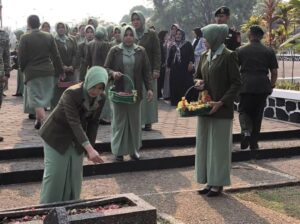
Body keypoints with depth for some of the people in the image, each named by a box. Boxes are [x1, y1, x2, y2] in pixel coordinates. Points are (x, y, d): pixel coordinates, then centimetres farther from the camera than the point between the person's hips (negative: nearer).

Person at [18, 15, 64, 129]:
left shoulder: (25, 38, -9)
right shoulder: (49, 37, 0)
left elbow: (22, 58, -7)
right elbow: (56, 56, 1)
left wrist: (23, 69, 11)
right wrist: (61, 71, 8)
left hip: (32, 72, -3)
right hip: (47, 72, 3)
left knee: (36, 98, 2)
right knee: (44, 97, 17)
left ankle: (43, 121, -14)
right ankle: (39, 120, 26)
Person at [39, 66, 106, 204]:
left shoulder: (101, 98, -14)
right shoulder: (71, 94, -32)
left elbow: (93, 122, -4)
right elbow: (74, 123, -39)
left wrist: (90, 148, -8)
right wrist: (90, 149, -47)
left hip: (77, 139, 5)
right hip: (56, 136, -5)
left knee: (75, 175, 9)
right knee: (54, 174, -1)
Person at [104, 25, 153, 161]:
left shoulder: (141, 51, 3)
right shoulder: (114, 51, 0)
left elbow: (146, 71, 4)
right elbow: (106, 68, 2)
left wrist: (149, 88, -3)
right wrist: (113, 73, -20)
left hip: (135, 92, 1)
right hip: (119, 92, -1)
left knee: (135, 121, 7)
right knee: (119, 121, 5)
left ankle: (133, 149, 19)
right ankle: (119, 151, 14)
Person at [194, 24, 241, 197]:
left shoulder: (228, 56, -11)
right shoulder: (205, 55, 10)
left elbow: (236, 83, -12)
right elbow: (198, 76, 22)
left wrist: (221, 102, -19)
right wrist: (199, 82, -2)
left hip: (221, 109, -7)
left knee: (219, 145, 1)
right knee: (205, 145, 10)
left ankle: (218, 184, 11)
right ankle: (210, 181, 20)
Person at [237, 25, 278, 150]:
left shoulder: (240, 51, 3)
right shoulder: (269, 51, 5)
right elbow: (274, 72, 4)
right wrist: (272, 86, 17)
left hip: (246, 85, -1)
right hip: (262, 86, 1)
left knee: (244, 111, 12)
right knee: (258, 114, 11)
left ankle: (246, 130, -17)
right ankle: (254, 143, 16)